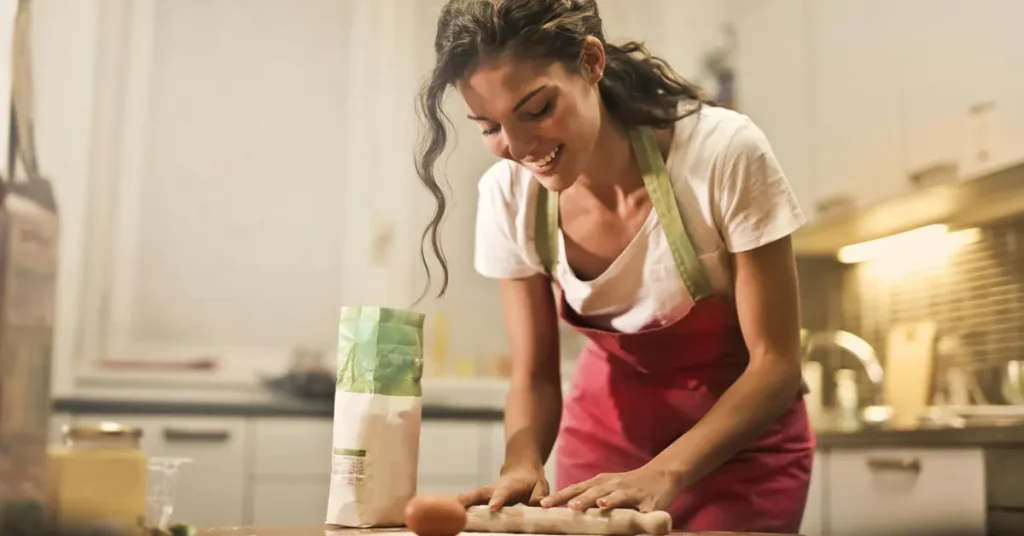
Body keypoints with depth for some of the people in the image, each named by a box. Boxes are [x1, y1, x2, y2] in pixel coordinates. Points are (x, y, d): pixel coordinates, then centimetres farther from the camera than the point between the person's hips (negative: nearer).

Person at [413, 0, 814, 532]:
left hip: (742, 433, -2)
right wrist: (522, 464, -29)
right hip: (609, 423, 3)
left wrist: (662, 475, -35)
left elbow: (776, 364, -22)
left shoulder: (726, 154, -29)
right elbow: (534, 377, -9)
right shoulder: (508, 194, -18)